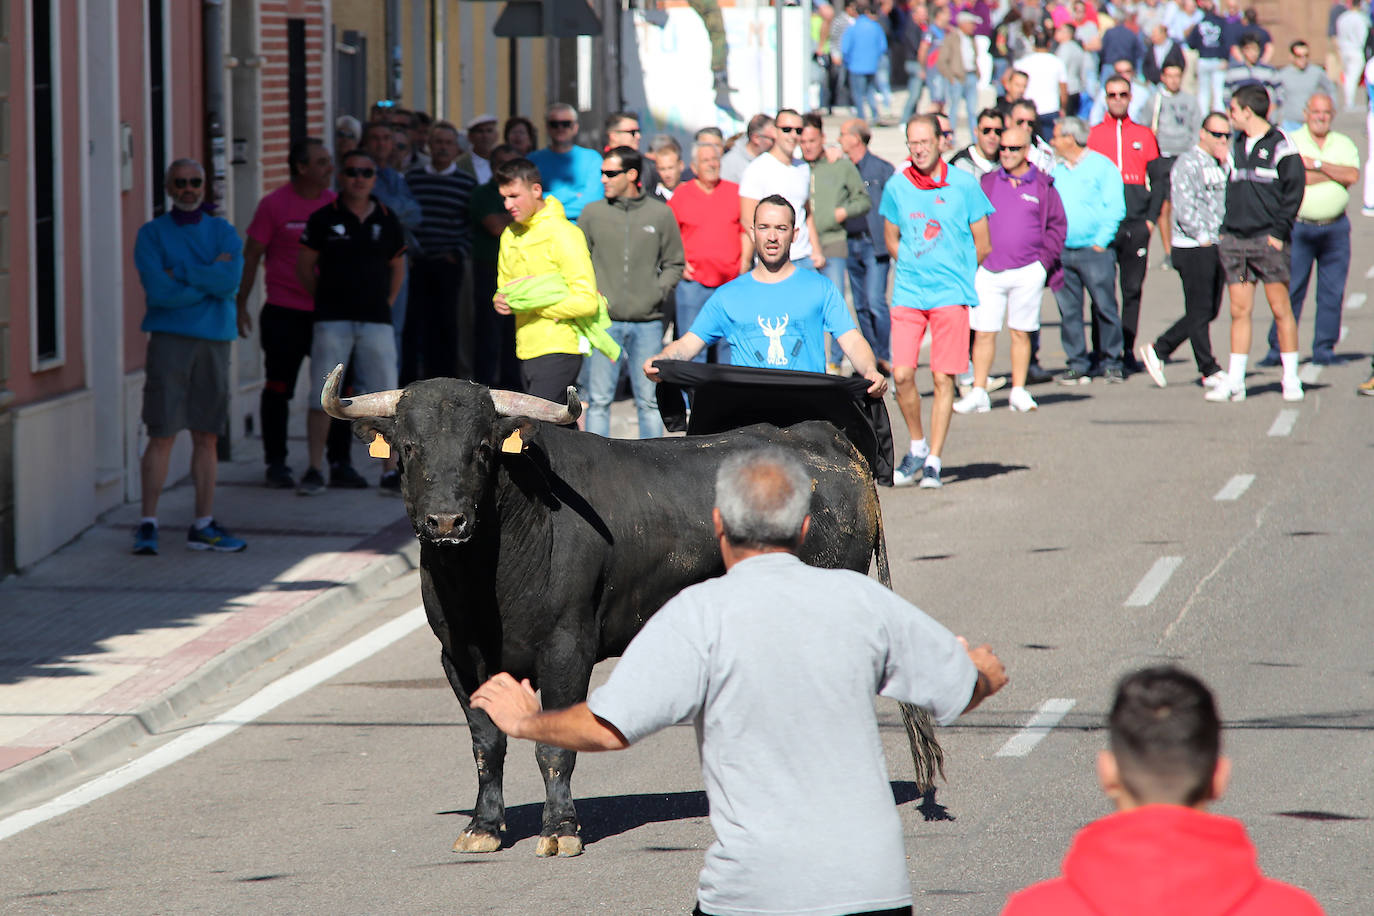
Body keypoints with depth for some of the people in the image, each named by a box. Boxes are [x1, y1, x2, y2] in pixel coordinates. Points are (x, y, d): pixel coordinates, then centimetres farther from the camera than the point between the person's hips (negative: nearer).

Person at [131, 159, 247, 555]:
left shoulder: (222, 232, 11)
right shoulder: (152, 234, 3)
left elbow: (231, 280, -8)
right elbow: (160, 291, -11)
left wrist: (180, 272, -9)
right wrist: (208, 278, -7)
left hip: (214, 340, 3)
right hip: (169, 339, -3)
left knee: (207, 435, 6)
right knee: (162, 433, -7)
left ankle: (203, 525, 11)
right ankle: (147, 525, -4)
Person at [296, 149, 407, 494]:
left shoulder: (387, 220, 8)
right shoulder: (324, 219, 1)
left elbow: (397, 268, 19)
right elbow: (304, 267, 8)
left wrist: (385, 303, 12)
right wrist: (327, 299, 8)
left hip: (376, 320, 2)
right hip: (332, 321, -2)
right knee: (322, 398, -1)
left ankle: (391, 472, 3)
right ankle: (314, 469, 7)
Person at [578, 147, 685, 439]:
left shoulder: (660, 214, 4)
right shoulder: (592, 213, 4)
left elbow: (674, 264, 10)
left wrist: (657, 293, -5)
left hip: (647, 322, 0)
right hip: (605, 321, 0)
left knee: (649, 400, 4)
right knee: (599, 399, 0)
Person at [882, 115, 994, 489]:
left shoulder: (964, 185, -1)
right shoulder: (896, 187, 5)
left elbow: (982, 246, 6)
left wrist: (953, 273, 9)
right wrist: (915, 267, 9)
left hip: (951, 293, -2)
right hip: (907, 294, 2)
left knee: (943, 380, -3)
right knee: (901, 375, -6)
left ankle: (933, 460, 4)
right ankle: (917, 446, 16)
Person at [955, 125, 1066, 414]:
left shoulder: (1042, 186, 4)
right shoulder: (988, 183, 8)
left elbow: (1057, 226, 9)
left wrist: (1044, 261, -1)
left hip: (1028, 272, -1)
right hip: (988, 270, 1)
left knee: (1021, 333, 5)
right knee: (983, 333, -2)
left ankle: (1019, 391, 13)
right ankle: (978, 393, 1)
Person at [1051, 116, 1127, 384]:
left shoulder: (1102, 166, 0)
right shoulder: (1056, 171, 17)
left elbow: (1115, 208, -4)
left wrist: (1101, 241, -10)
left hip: (1094, 251, -5)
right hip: (1062, 252, 5)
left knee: (1105, 308, -5)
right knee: (1068, 311, 1)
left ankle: (1111, 362, 4)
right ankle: (1077, 365, 6)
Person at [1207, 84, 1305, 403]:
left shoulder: (1280, 144, -4)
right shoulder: (1237, 145, 16)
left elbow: (1294, 189, -8)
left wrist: (1279, 231, -13)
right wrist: (1225, 229, 11)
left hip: (1268, 240, -6)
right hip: (1235, 241, 6)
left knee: (1280, 308, -3)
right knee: (1239, 310, 3)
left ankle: (1291, 378, 3)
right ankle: (1235, 380, 3)